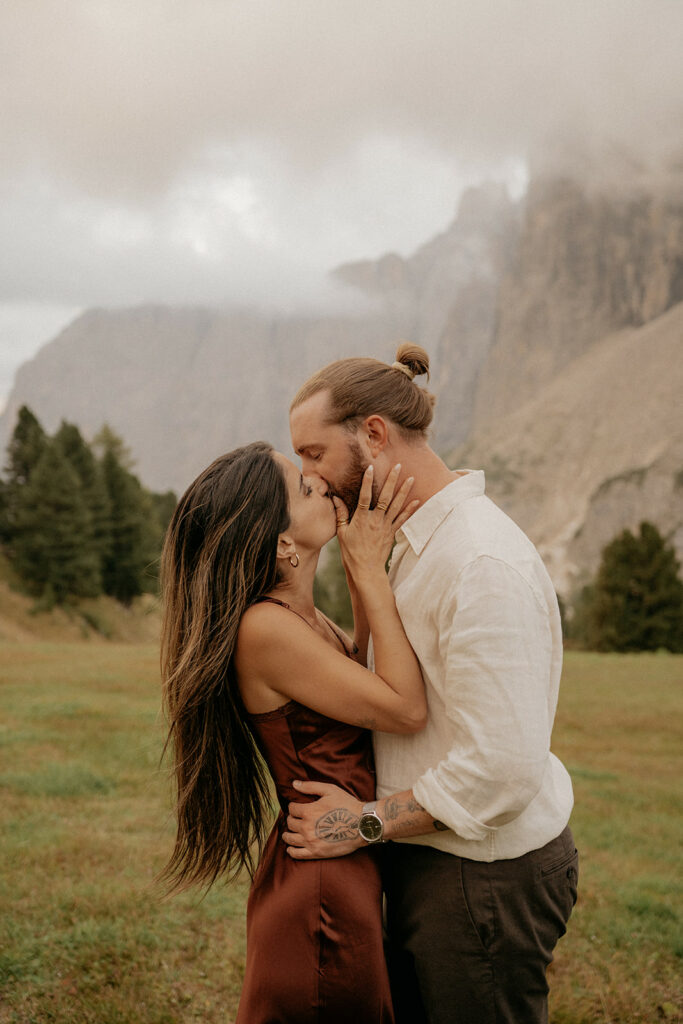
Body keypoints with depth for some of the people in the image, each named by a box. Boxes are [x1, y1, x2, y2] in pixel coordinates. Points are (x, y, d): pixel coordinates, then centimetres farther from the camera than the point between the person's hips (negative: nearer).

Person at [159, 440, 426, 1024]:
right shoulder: (263, 629, -24)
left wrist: (365, 571, 5)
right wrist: (371, 571, -17)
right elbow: (407, 709, -21)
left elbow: (365, 672, 19)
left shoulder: (298, 615, 4)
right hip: (321, 889, -9)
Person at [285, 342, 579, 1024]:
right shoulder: (416, 544, 8)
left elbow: (503, 770, -29)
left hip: (483, 876, -10)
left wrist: (367, 821, -21)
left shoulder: (484, 564, -25)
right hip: (429, 859, 10)